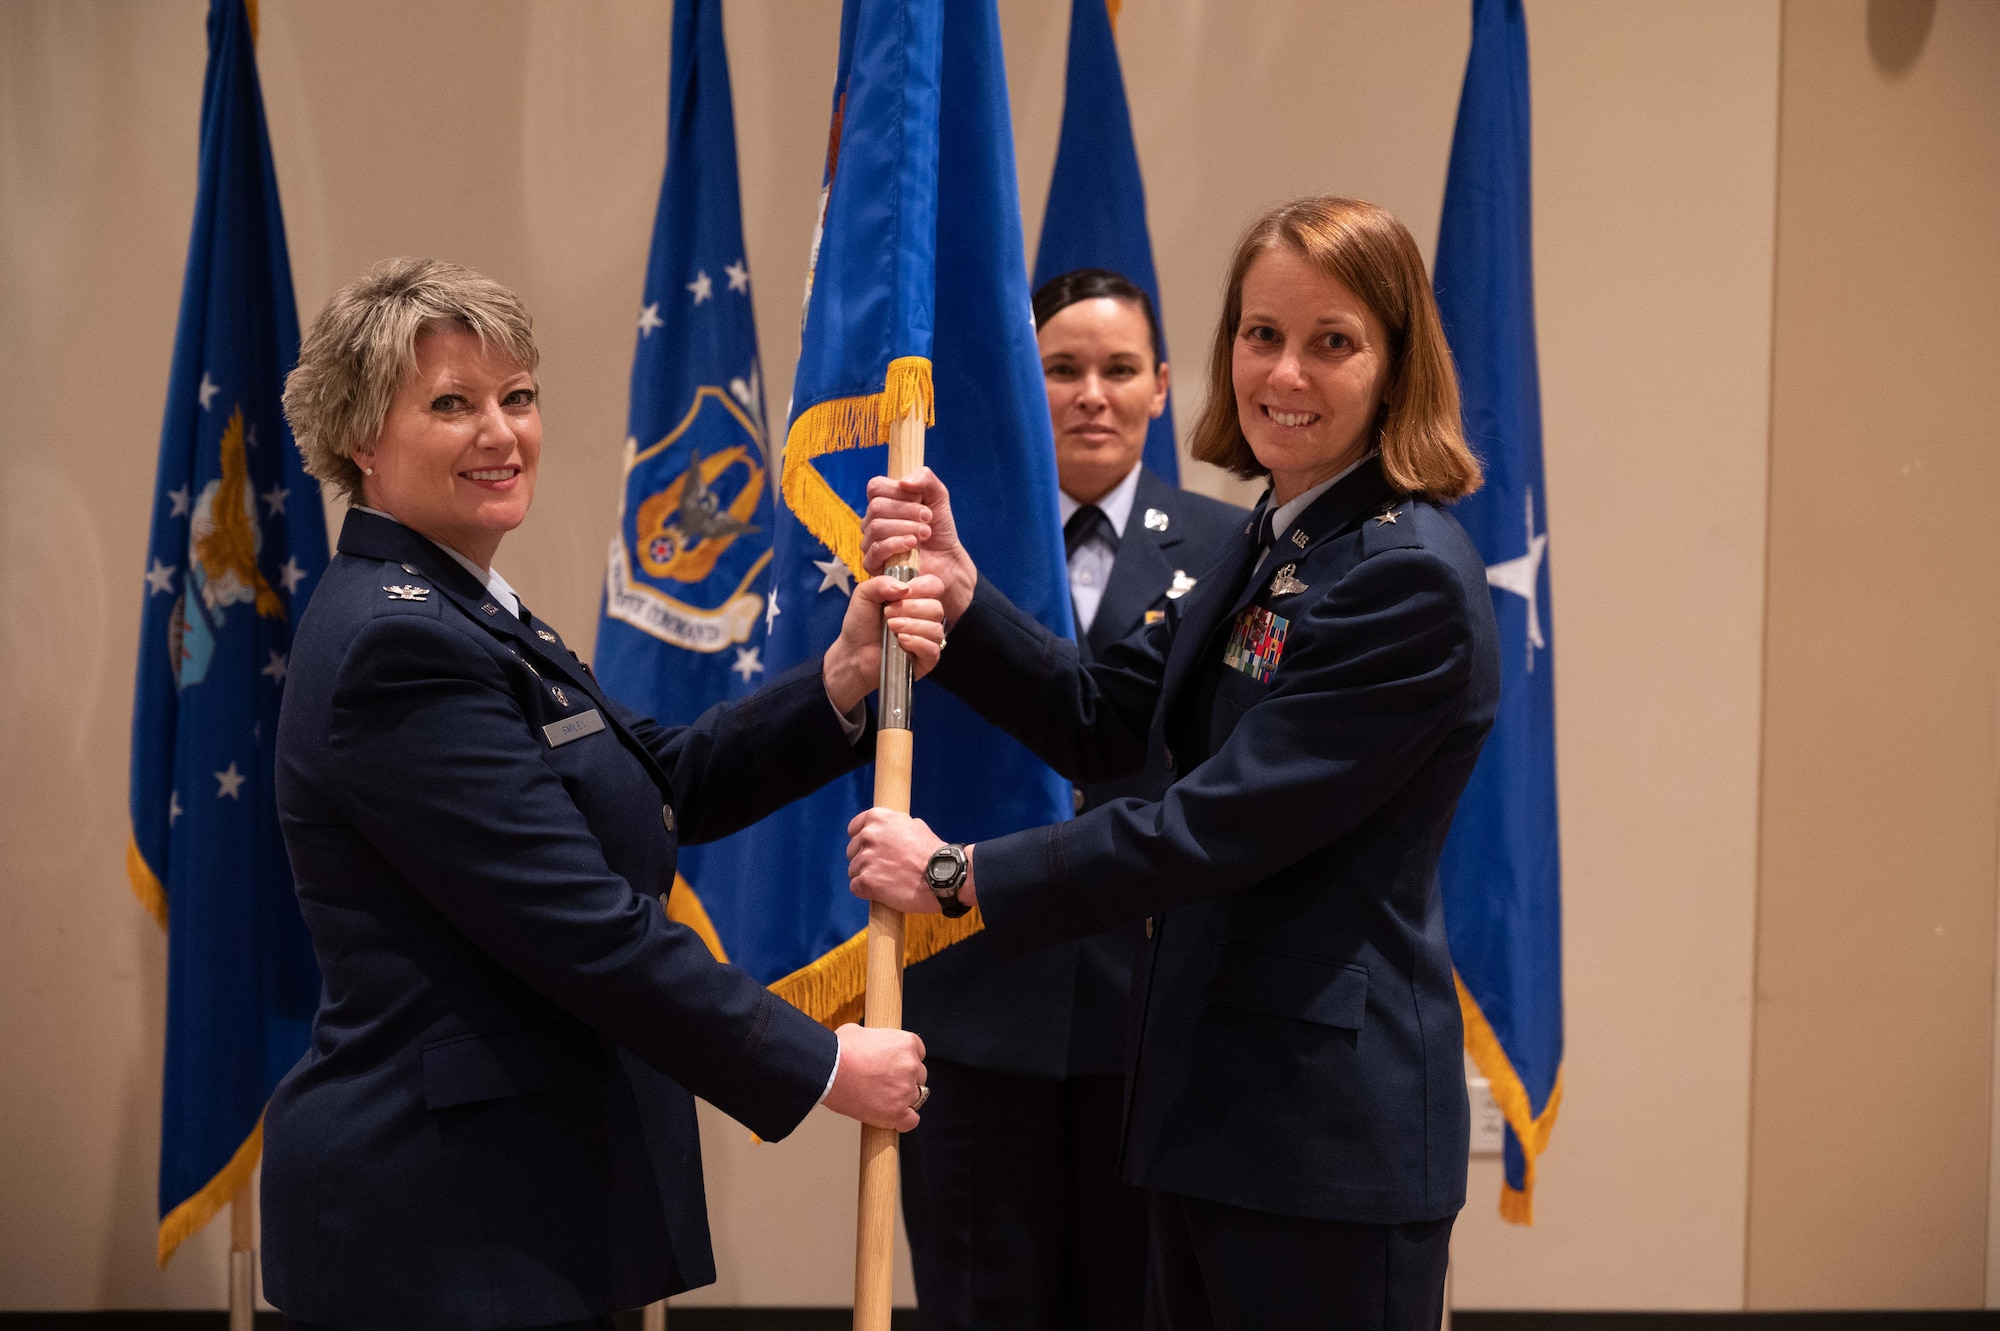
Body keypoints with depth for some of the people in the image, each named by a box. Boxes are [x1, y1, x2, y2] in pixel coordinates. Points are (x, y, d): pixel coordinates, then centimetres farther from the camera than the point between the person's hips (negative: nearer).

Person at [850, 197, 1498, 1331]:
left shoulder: (1411, 580, -19)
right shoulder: (1273, 545, 12)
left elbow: (1217, 827, -21)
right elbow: (1107, 722, 12)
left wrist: (960, 876, -13)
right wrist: (960, 591, -3)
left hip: (1330, 1130, -9)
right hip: (1218, 1103, 9)